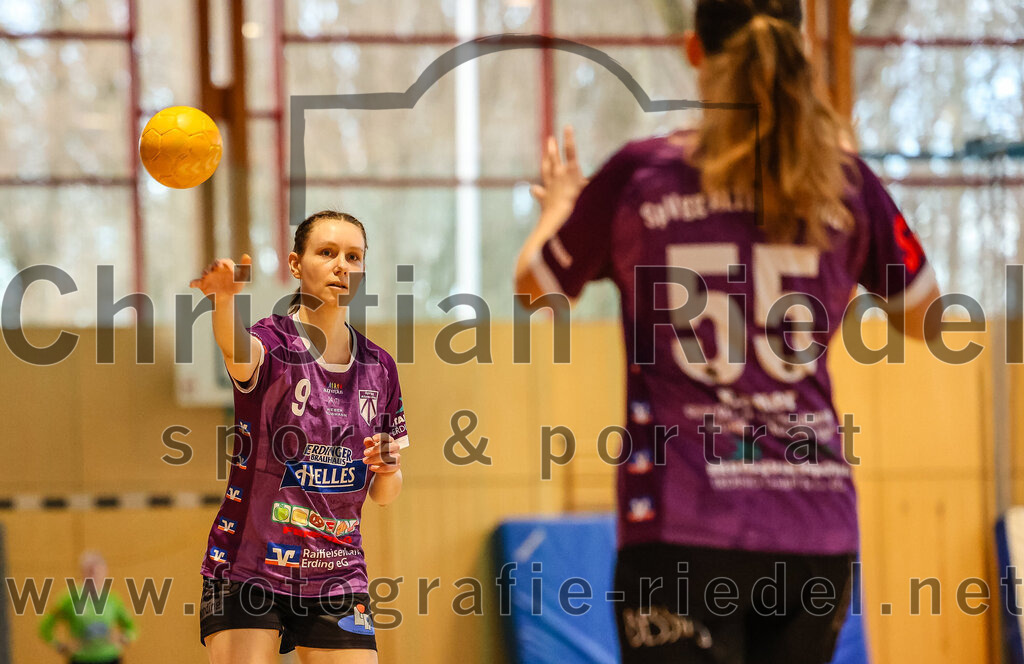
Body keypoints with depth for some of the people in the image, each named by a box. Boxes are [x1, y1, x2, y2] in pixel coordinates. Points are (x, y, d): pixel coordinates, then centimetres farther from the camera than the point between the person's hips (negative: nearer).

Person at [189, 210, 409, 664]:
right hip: (246, 571, -4)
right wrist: (224, 297, -57)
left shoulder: (378, 367, 7)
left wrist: (387, 470, -10)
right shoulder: (272, 343, -8)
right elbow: (237, 349, -35)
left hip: (337, 580, 4)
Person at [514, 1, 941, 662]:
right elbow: (923, 317, 18)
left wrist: (557, 206, 36)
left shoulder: (639, 174, -2)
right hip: (817, 519, 3)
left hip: (683, 526, -3)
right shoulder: (846, 180, 3)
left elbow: (533, 288, 14)